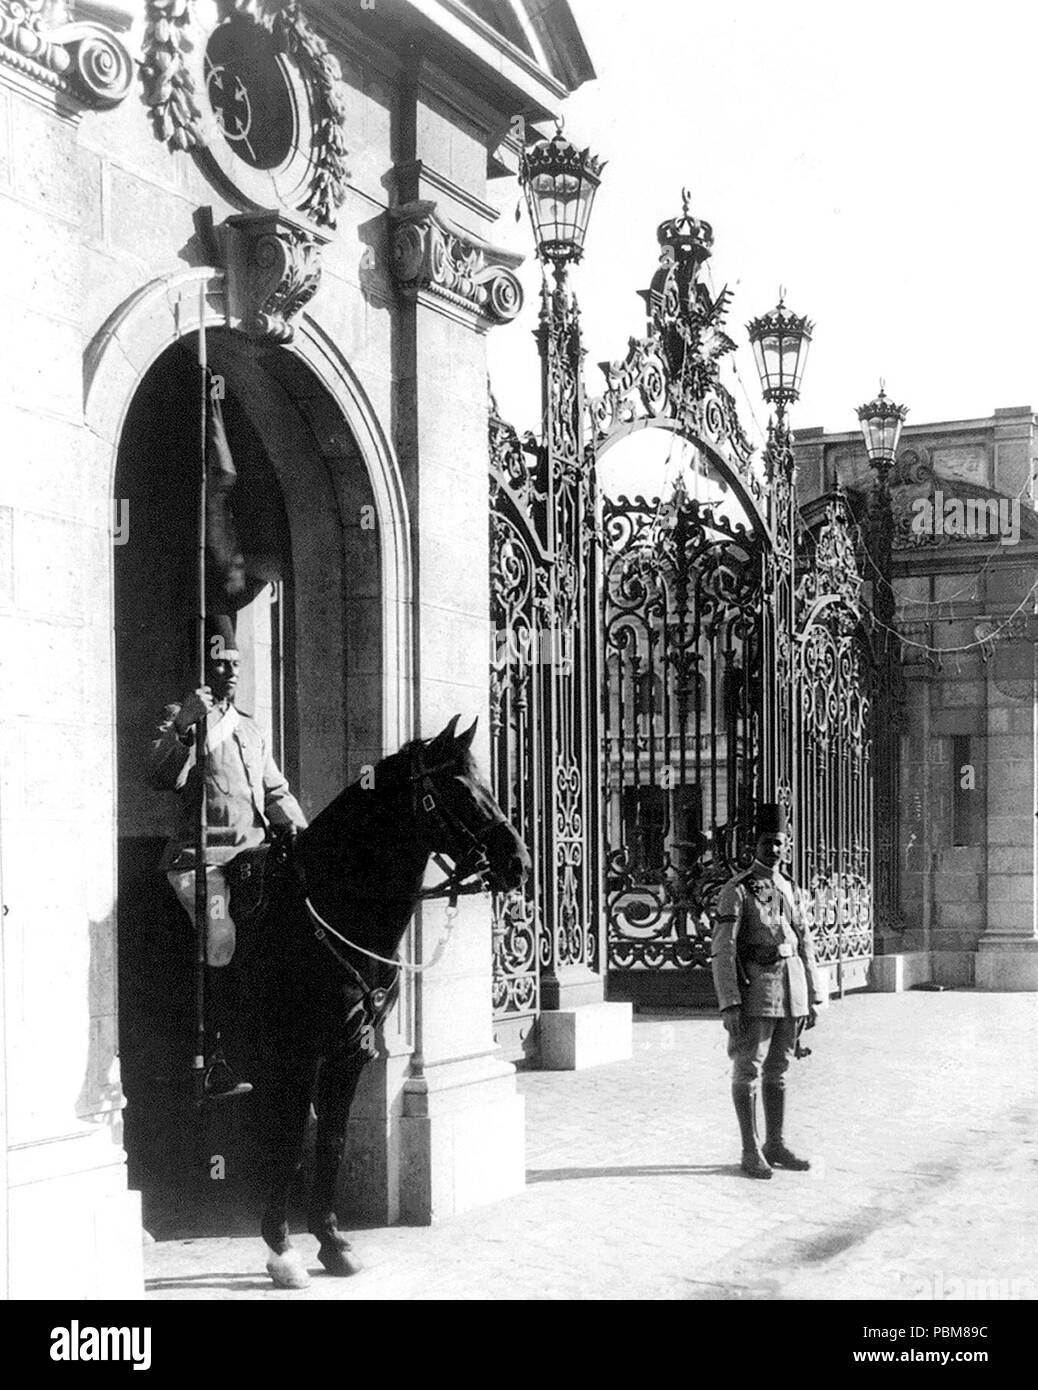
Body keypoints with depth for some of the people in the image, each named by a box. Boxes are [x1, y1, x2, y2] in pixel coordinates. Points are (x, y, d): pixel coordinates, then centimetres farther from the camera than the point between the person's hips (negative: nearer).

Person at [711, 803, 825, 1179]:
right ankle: (751, 1151, 5)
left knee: (778, 1070, 12)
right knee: (748, 1070, -1)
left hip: (791, 991, 6)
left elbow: (804, 946, 16)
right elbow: (723, 951, -11)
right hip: (756, 988, -6)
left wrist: (813, 998, 12)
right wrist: (729, 1004, -17)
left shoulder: (789, 889, 12)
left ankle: (776, 1145, 20)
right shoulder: (737, 890, -7)